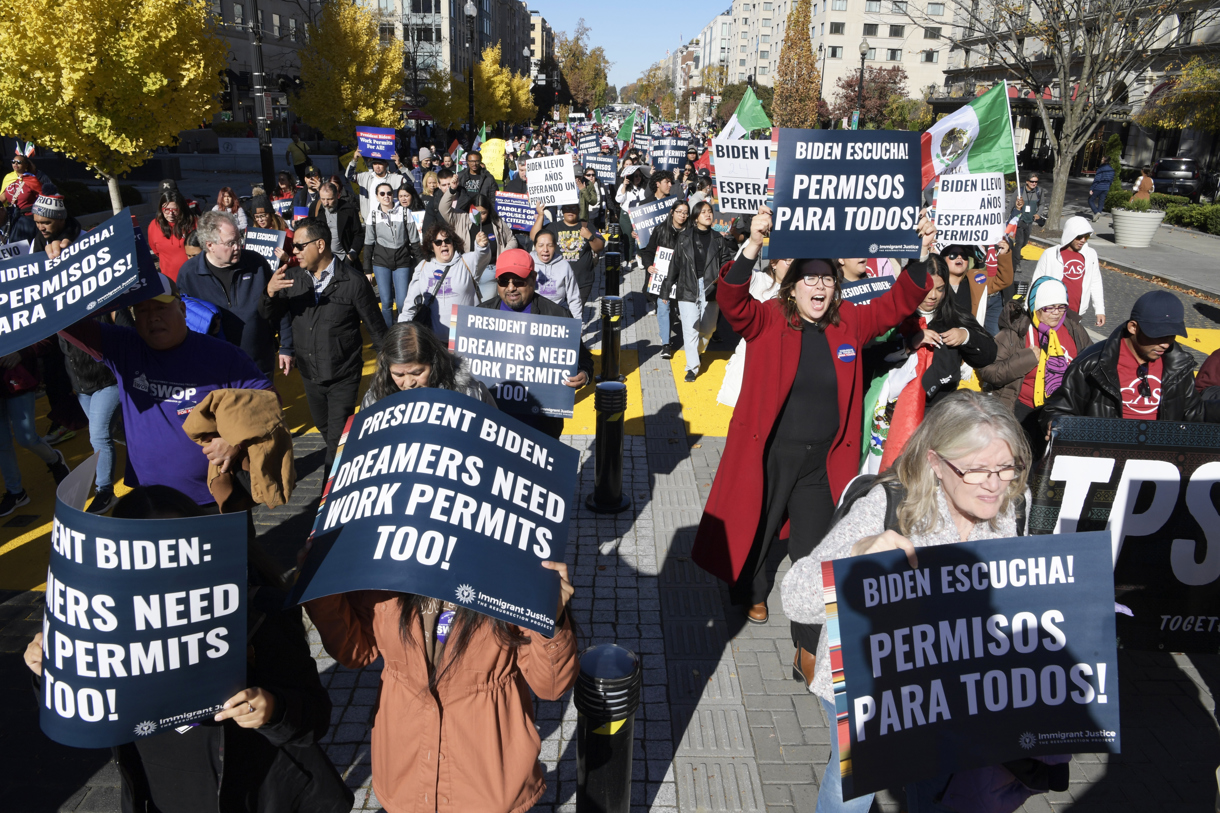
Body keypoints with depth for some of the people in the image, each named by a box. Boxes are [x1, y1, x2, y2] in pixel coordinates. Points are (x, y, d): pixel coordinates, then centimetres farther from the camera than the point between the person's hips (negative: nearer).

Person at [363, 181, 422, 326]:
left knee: (402, 303, -8)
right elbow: (368, 244, 9)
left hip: (402, 262, -1)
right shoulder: (373, 215, 5)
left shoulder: (405, 212, 0)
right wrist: (367, 270, 7)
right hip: (381, 261, 1)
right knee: (386, 303, 0)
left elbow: (414, 240, 5)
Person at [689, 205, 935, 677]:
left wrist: (921, 256, -9)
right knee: (755, 531, 17)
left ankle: (809, 650, 15)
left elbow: (898, 303, 6)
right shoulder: (767, 321, -8)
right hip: (766, 455, -2)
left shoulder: (849, 324, 3)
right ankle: (752, 596, 49)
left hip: (823, 461, 2)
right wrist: (753, 246, -39)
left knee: (815, 553, 4)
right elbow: (731, 302, -25)